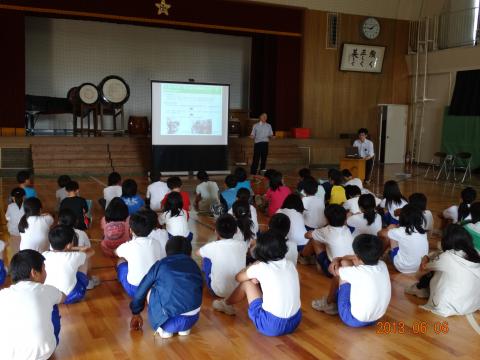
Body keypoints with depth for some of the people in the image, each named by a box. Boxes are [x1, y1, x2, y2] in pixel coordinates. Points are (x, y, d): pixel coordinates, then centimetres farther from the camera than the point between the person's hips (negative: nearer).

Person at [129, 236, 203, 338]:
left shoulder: (160, 265, 13)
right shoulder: (194, 265, 19)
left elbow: (141, 291, 20)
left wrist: (136, 314, 38)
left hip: (168, 321, -3)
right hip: (191, 320, 3)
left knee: (149, 291, 20)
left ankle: (164, 329, 14)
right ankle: (184, 328, 19)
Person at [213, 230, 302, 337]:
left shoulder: (260, 267, -9)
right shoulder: (290, 265, 4)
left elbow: (238, 277, 11)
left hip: (271, 325, -5)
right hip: (295, 322, 6)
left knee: (247, 283, 13)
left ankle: (226, 304, 39)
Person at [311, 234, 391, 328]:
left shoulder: (358, 273, -25)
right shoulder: (382, 265, -8)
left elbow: (332, 269, -7)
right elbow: (363, 259, 11)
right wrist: (338, 259, 1)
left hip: (354, 320, -7)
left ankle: (329, 303, 23)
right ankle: (334, 302, 31)